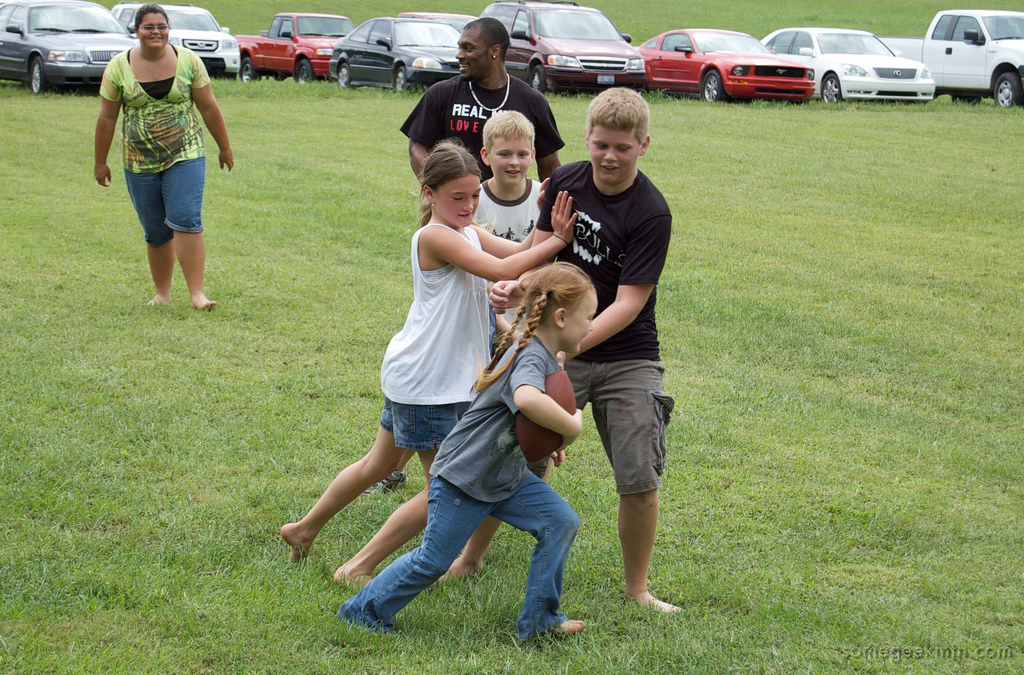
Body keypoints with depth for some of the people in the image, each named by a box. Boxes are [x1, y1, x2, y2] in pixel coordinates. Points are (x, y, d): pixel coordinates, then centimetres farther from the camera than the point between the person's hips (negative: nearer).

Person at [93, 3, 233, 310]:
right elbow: (107, 118, 3)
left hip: (185, 156, -1)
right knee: (155, 232, 7)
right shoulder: (118, 67, -2)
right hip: (140, 163, 1)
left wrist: (225, 147, 9)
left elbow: (208, 108, 4)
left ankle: (197, 293, -15)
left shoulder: (188, 61, -2)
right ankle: (162, 293, 21)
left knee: (186, 221, -15)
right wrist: (100, 162, 6)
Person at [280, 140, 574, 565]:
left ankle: (305, 529, 40)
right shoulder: (435, 236, -19)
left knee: (379, 464, 25)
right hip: (427, 385, -10)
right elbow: (500, 270, -28)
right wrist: (558, 241, -26)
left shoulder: (469, 233, 9)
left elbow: (523, 252, -1)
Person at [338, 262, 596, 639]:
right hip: (462, 477, -9)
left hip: (506, 475, 9)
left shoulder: (544, 356, 5)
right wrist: (571, 427, -36)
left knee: (561, 522, -4)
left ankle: (539, 620, 5)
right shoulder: (531, 358, -25)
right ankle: (362, 612, 21)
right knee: (433, 561, 2)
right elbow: (527, 398, -51)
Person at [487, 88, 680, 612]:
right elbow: (541, 252, 5)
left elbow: (628, 303, -19)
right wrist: (515, 286, -18)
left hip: (627, 359, -2)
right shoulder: (566, 182, -2)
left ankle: (636, 588, 16)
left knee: (640, 482, -5)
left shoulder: (651, 213, -16)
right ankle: (470, 556, 19)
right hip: (558, 348, 3)